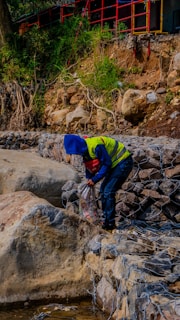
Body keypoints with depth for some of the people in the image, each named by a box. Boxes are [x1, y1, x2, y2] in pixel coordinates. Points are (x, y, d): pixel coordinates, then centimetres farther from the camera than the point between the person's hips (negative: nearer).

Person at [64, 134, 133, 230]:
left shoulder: (96, 146, -29)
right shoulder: (85, 148, 1)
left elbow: (107, 163, -24)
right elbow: (89, 166, 14)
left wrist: (95, 179, -20)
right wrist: (89, 179, 5)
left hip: (123, 163, -10)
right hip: (115, 164, 10)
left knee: (108, 192, -14)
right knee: (103, 190, 11)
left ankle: (110, 223, -8)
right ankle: (106, 219, 20)